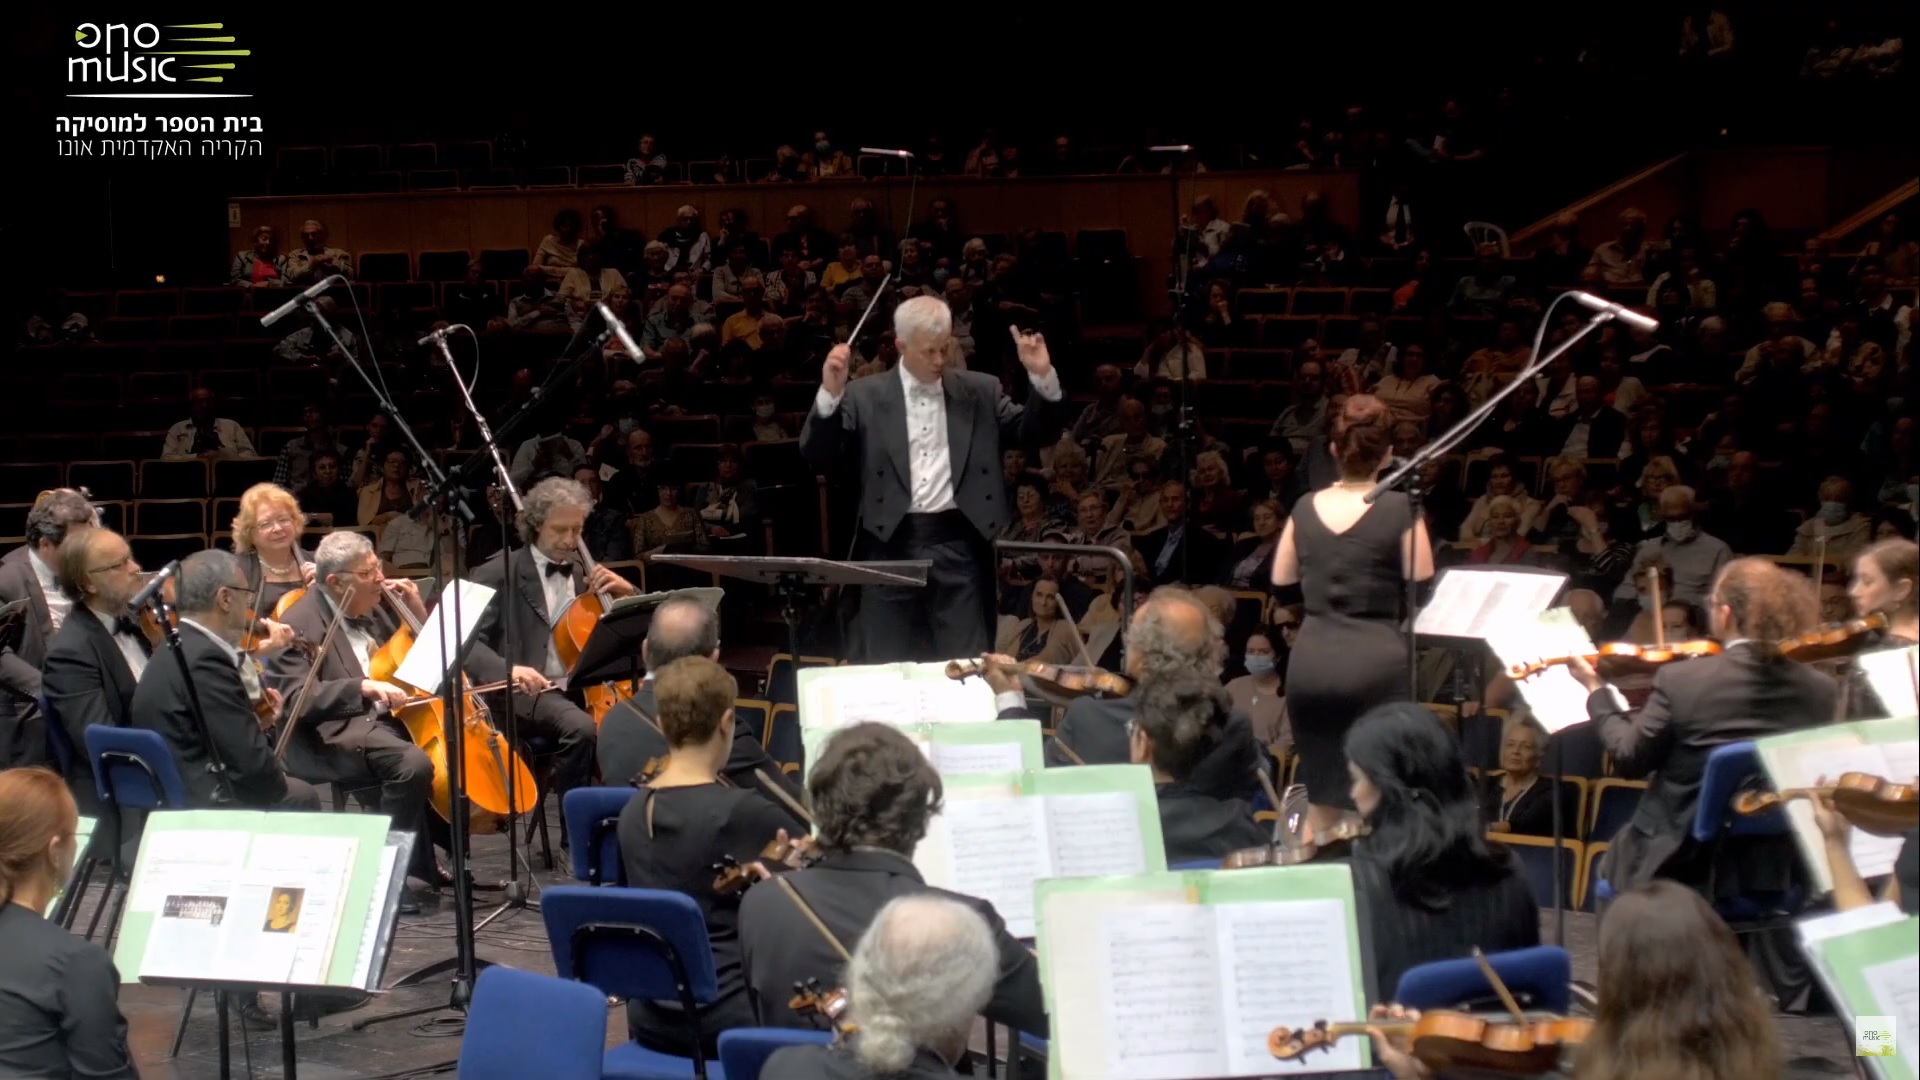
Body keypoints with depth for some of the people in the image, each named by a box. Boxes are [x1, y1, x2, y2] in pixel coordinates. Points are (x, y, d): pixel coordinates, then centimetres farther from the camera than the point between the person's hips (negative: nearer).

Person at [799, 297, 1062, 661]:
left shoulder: (980, 391, 10)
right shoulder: (866, 396, 6)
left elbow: (1035, 434, 8)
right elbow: (818, 456, -2)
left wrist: (1042, 377, -7)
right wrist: (830, 394, -17)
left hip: (958, 547, 1)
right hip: (892, 547, 0)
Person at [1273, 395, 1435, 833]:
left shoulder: (1306, 508, 6)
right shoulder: (1398, 510, -6)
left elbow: (1281, 579, 16)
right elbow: (1422, 584, -4)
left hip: (1310, 661, 4)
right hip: (1375, 661, -4)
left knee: (1322, 799, 15)